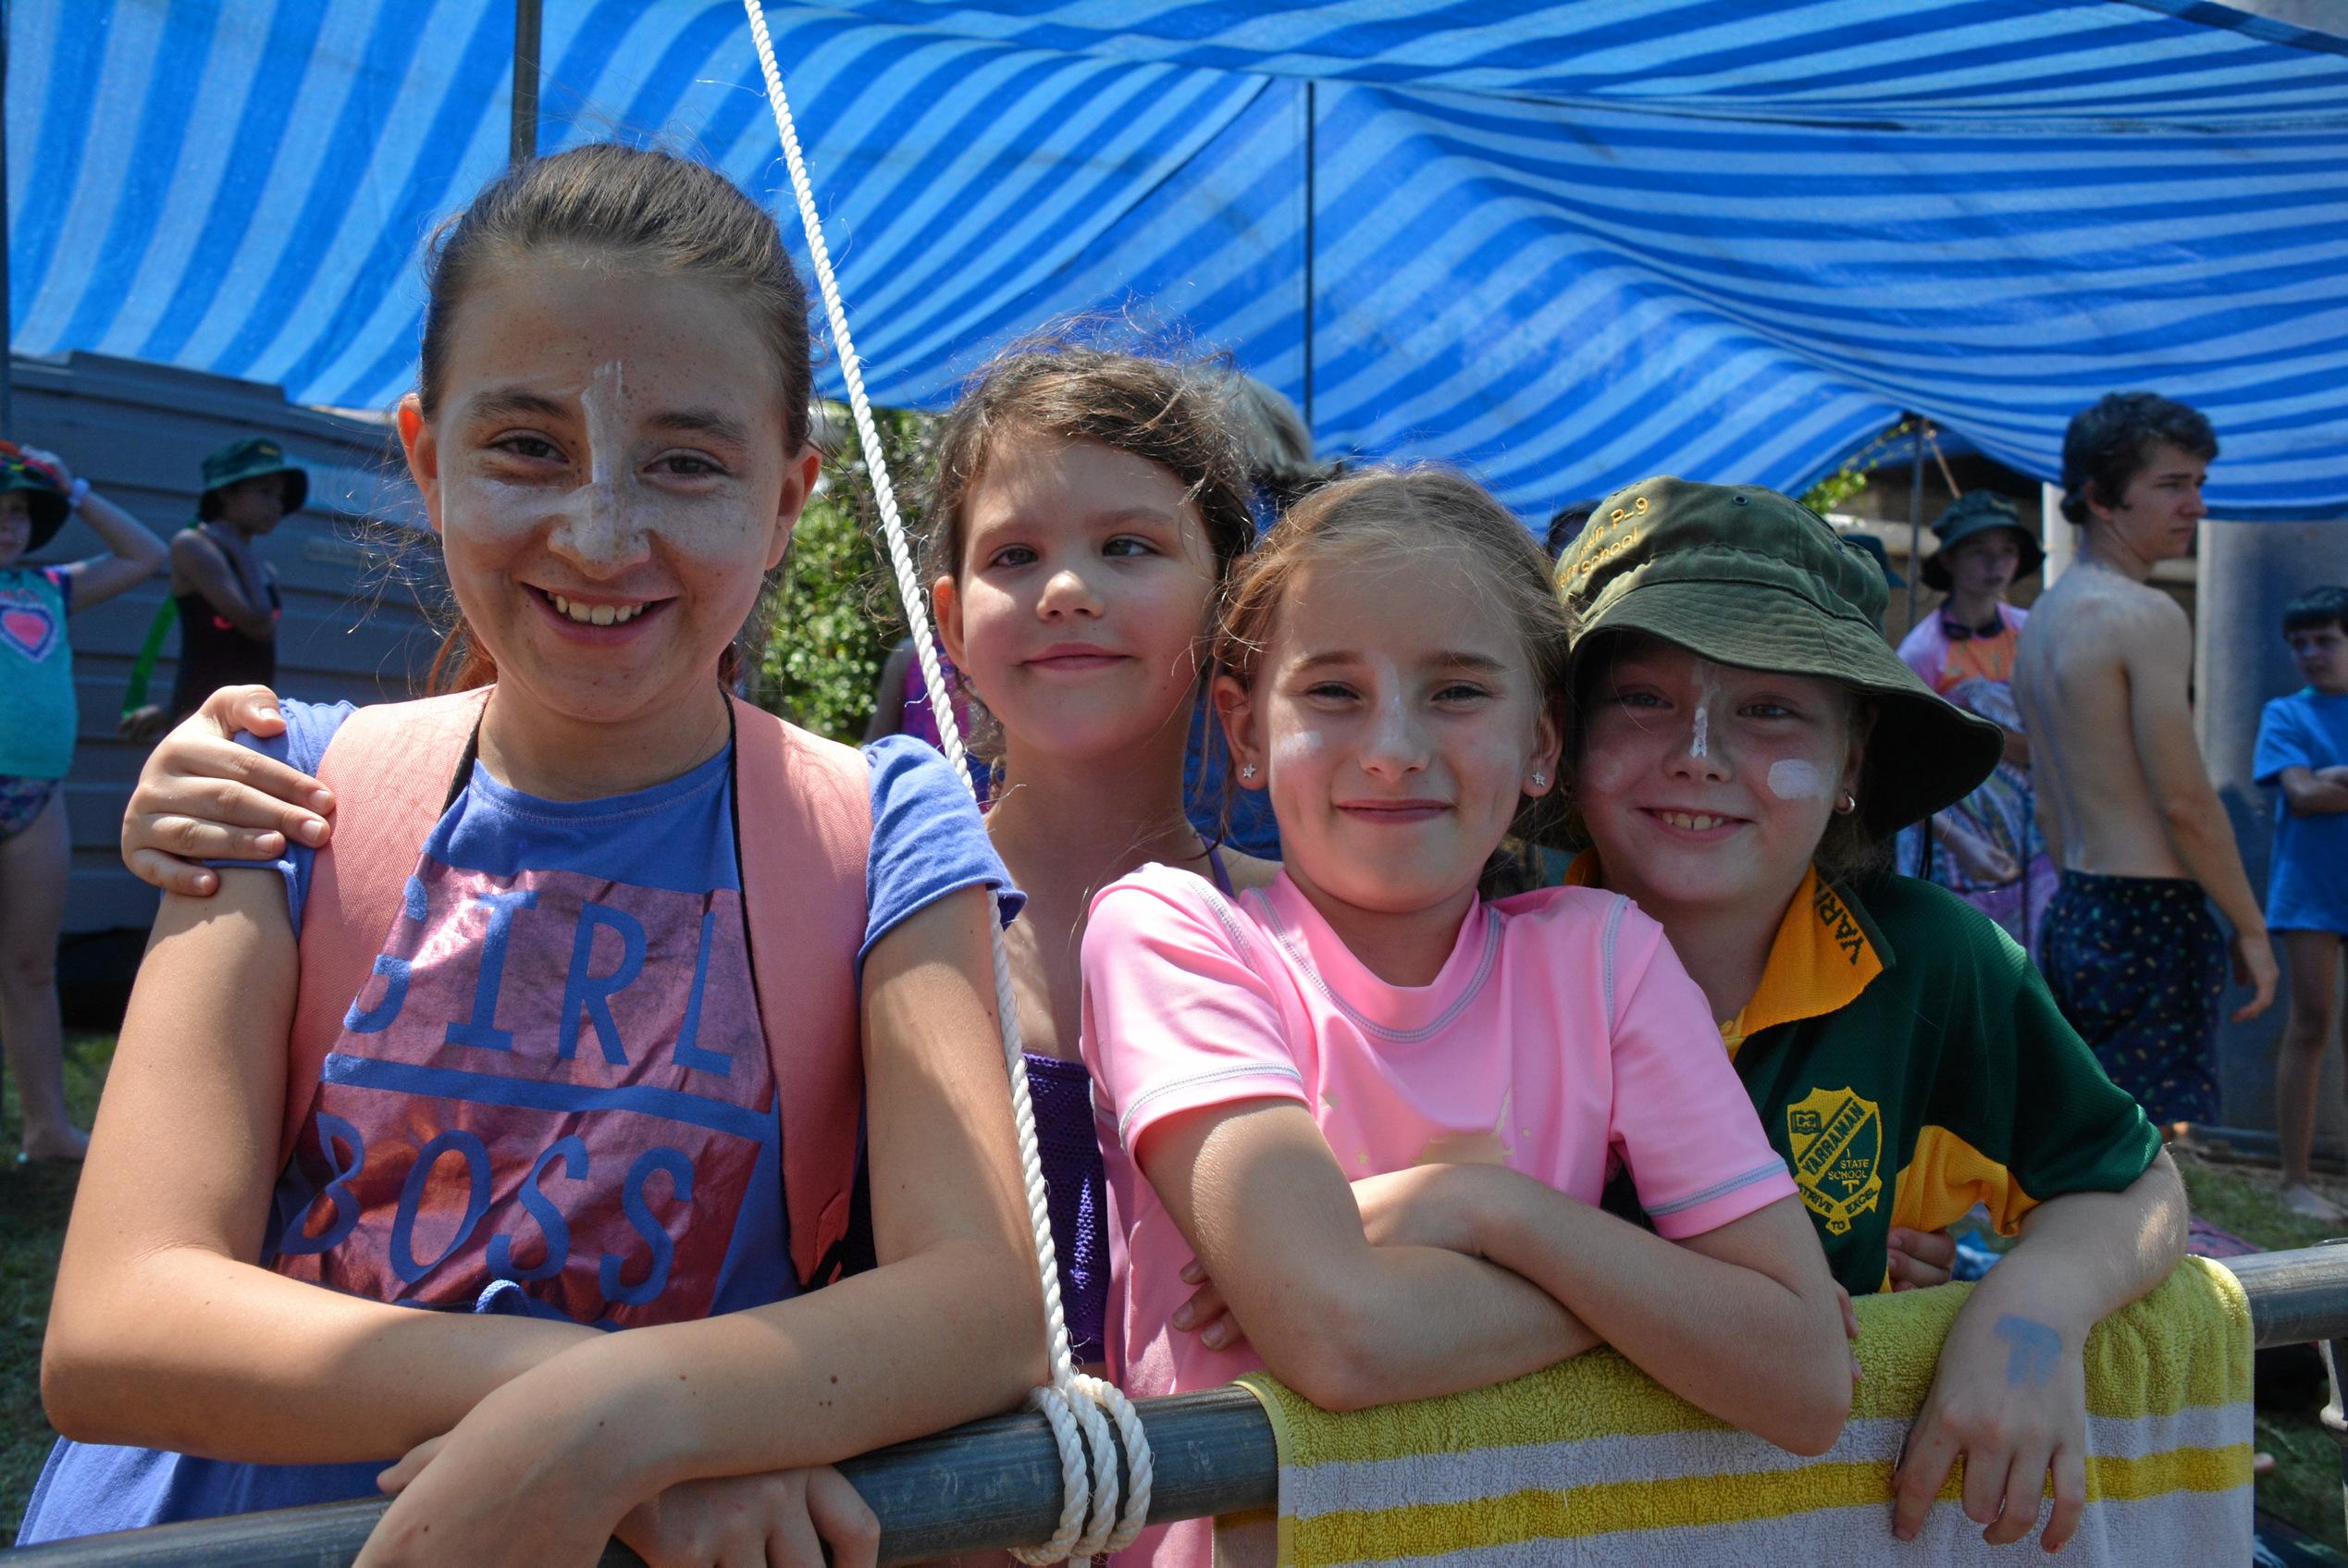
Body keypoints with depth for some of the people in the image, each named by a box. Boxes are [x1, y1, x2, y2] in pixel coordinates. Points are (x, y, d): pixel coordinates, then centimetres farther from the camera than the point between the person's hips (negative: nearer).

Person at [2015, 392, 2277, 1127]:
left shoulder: (2041, 617, 13)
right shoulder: (2147, 616, -14)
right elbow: (2185, 801, -16)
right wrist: (2252, 927, -7)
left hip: (2073, 912, 9)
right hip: (2151, 918, -9)